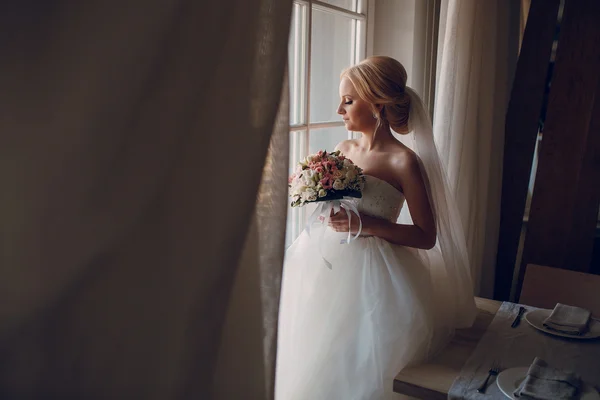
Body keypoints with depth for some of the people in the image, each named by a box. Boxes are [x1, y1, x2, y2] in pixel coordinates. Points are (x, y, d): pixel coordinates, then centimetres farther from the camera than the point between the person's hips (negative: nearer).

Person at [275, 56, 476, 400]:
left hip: (368, 271, -6)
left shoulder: (403, 161, -12)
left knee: (343, 363, -8)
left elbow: (426, 236, -11)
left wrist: (365, 224, -22)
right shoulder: (344, 150, 7)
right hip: (324, 264, 6)